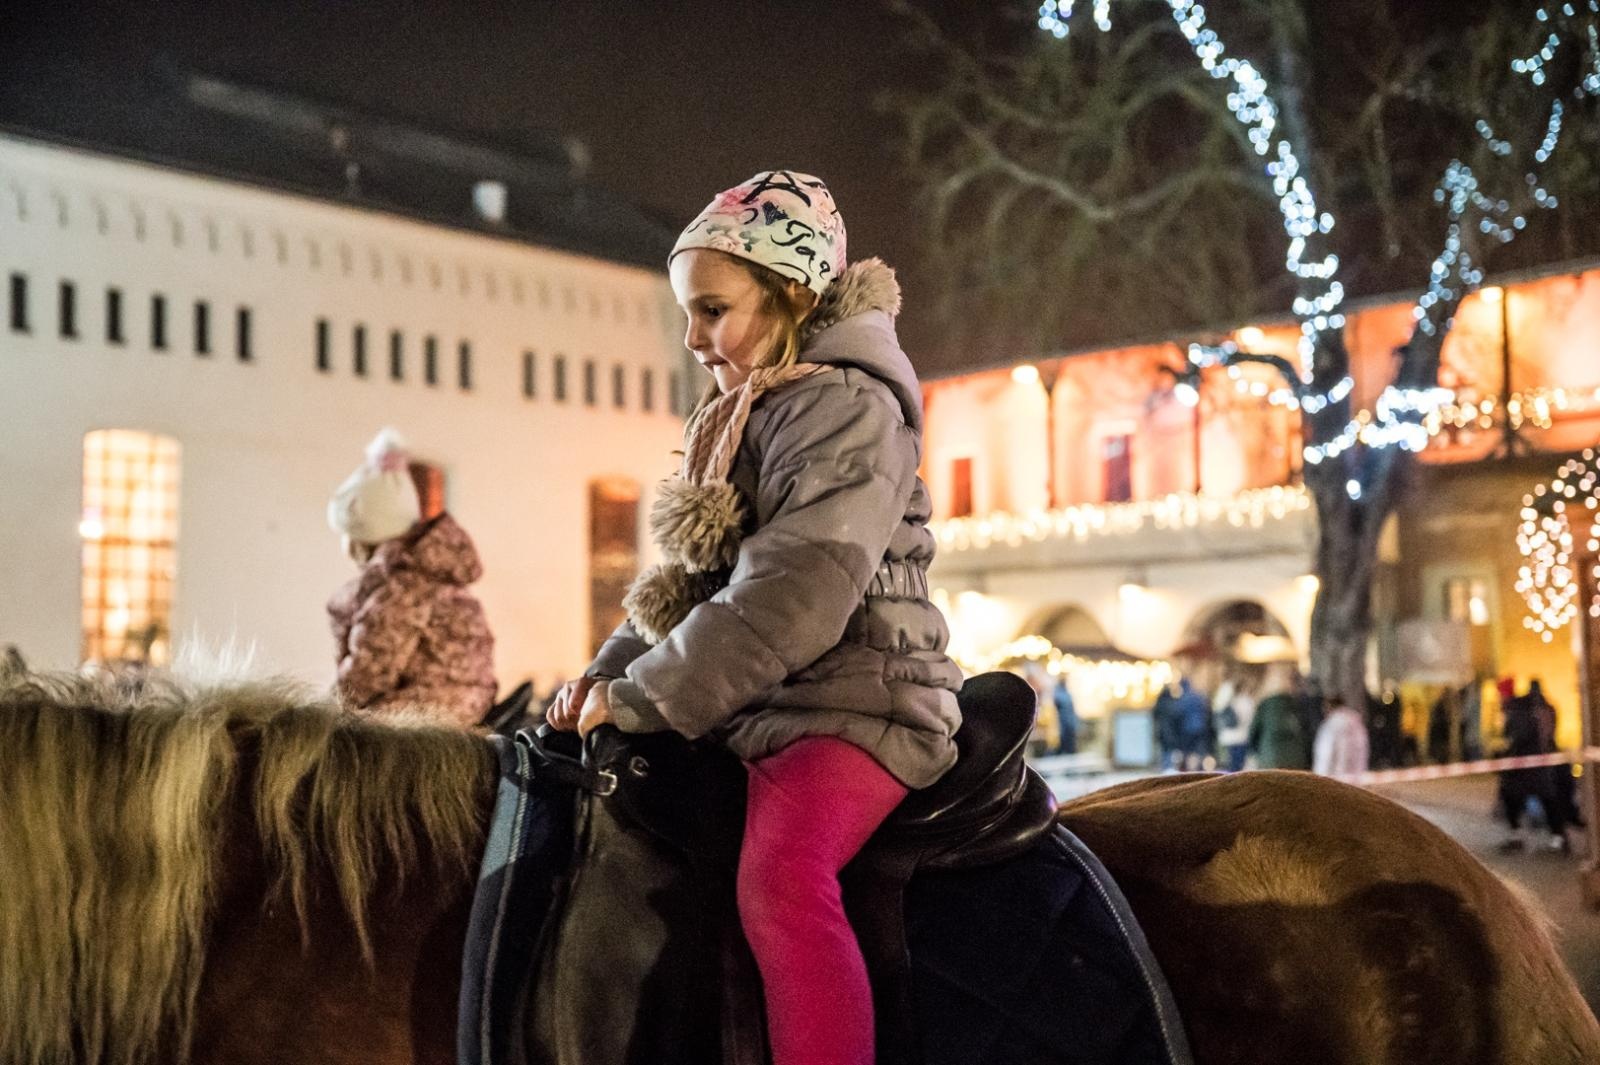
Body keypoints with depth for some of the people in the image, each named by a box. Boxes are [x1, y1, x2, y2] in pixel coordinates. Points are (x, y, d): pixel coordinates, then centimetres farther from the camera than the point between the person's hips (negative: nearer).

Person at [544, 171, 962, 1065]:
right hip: (756, 717, 10)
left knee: (779, 876, -33)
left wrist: (641, 699, -21)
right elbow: (691, 581, 18)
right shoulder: (747, 418, 17)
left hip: (851, 707, -10)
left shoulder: (849, 405, -12)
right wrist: (611, 672, 2)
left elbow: (791, 597, -24)